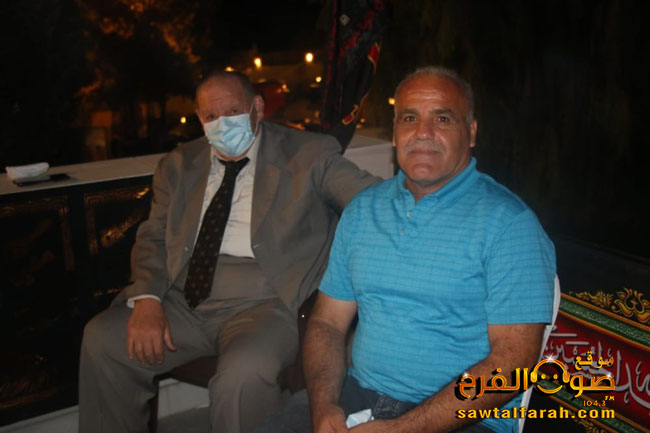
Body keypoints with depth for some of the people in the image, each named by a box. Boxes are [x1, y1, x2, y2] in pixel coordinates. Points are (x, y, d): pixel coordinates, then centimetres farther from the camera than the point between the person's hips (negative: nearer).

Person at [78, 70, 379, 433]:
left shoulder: (309, 154, 3)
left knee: (242, 375, -33)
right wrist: (147, 299, -5)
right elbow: (153, 238, 13)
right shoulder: (179, 165, 16)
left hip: (261, 304, -4)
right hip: (184, 298, 5)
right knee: (101, 339, -14)